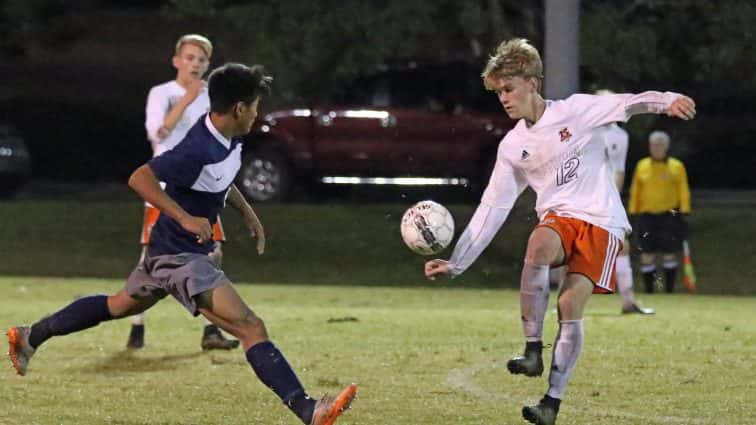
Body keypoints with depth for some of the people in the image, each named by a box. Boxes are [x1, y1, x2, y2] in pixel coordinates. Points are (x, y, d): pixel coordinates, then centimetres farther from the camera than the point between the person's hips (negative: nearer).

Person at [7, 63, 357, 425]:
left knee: (118, 306, 29)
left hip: (168, 250, 10)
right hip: (180, 256, -10)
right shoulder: (198, 150, -28)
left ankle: (30, 337, 42)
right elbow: (139, 178, -32)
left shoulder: (228, 138, 2)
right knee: (251, 328, -19)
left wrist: (247, 213, 19)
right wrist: (185, 219, -38)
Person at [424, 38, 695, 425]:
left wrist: (665, 101, -35)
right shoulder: (512, 147, 10)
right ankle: (533, 351, -26)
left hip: (601, 222, -3)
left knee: (570, 304, -17)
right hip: (558, 217, 3)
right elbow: (492, 208, 10)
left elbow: (627, 104, -13)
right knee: (539, 245, -33)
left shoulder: (575, 111, -1)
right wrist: (455, 264, 4)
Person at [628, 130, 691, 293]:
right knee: (647, 254, -2)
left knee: (669, 254, 1)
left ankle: (670, 290, 8)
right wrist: (634, 212, 8)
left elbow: (683, 191, 3)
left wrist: (683, 213, -5)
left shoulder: (677, 167, 4)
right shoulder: (642, 166, 10)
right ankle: (648, 290, 5)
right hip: (647, 216, 2)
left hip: (669, 216, -2)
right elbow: (635, 190, 13)